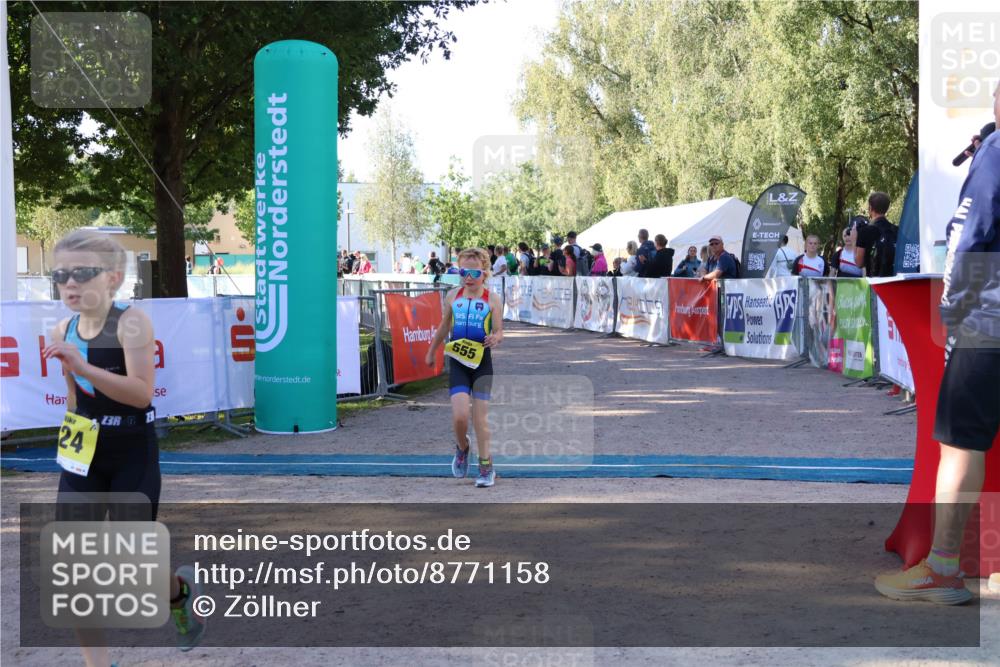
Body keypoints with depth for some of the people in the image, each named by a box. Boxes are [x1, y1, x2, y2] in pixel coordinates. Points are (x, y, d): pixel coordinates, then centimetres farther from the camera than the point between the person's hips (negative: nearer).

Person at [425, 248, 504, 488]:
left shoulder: (492, 299, -4)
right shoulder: (453, 296, 5)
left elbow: (499, 332, -3)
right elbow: (444, 326, 19)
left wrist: (496, 338, -27)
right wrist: (431, 351, 28)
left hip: (481, 362, -1)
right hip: (457, 362, 2)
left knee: (480, 418, 3)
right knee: (459, 416, -11)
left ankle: (486, 467, 18)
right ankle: (462, 448, 22)